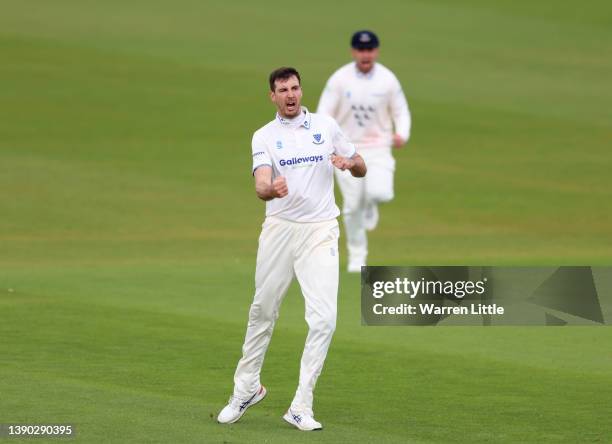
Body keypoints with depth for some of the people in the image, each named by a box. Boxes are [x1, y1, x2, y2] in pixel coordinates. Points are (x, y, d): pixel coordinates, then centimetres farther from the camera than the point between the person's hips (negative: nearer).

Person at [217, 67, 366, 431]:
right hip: (279, 230, 0)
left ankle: (302, 407, -8)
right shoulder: (264, 136, 2)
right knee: (263, 312, 9)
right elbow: (261, 185, -15)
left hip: (321, 231, 0)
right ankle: (247, 388, 30)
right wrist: (271, 190, -39)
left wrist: (350, 162, -9)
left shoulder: (327, 126, 7)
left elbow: (361, 169, 15)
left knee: (324, 319, -12)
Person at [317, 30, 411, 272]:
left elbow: (401, 111, 4)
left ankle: (371, 205, 16)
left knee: (380, 192, -23)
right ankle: (357, 257, 19)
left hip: (378, 146, 0)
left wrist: (401, 134, -17)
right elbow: (324, 113, -6)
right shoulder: (340, 79, -6)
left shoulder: (388, 80, -3)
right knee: (352, 206, 1)